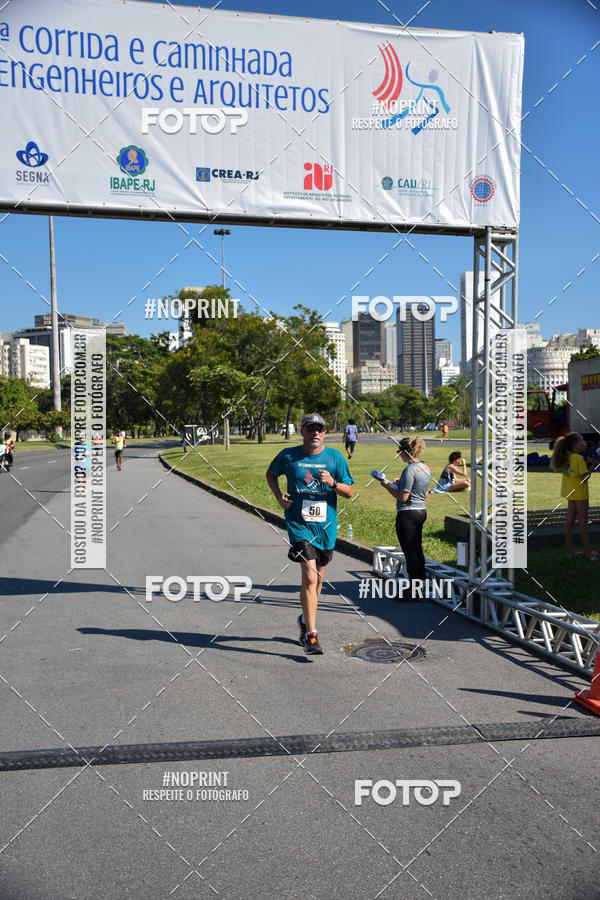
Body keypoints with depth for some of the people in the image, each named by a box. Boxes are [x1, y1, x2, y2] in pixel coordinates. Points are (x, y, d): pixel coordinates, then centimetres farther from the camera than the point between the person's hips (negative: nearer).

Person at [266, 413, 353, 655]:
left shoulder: (335, 457, 3)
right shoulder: (288, 455, 0)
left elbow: (349, 492, 4)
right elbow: (271, 474, 18)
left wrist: (333, 483, -16)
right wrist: (278, 496, 1)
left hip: (326, 526, 3)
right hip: (299, 524, -3)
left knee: (317, 577, 15)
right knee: (309, 576, -15)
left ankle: (306, 619, 38)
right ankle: (311, 635, -10)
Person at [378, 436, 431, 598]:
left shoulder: (410, 470, -18)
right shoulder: (426, 468, 10)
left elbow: (403, 497, -20)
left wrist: (387, 485, -6)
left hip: (408, 514, -9)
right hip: (421, 511, 9)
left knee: (410, 552, -2)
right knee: (417, 549, 18)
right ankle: (421, 583, 27)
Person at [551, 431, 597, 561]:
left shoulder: (566, 458, 3)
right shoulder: (579, 458, -19)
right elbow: (585, 477, -20)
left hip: (570, 493, 7)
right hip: (580, 493, -7)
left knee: (569, 521, 9)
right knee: (583, 522, 3)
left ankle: (570, 551, 15)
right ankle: (588, 551, 14)